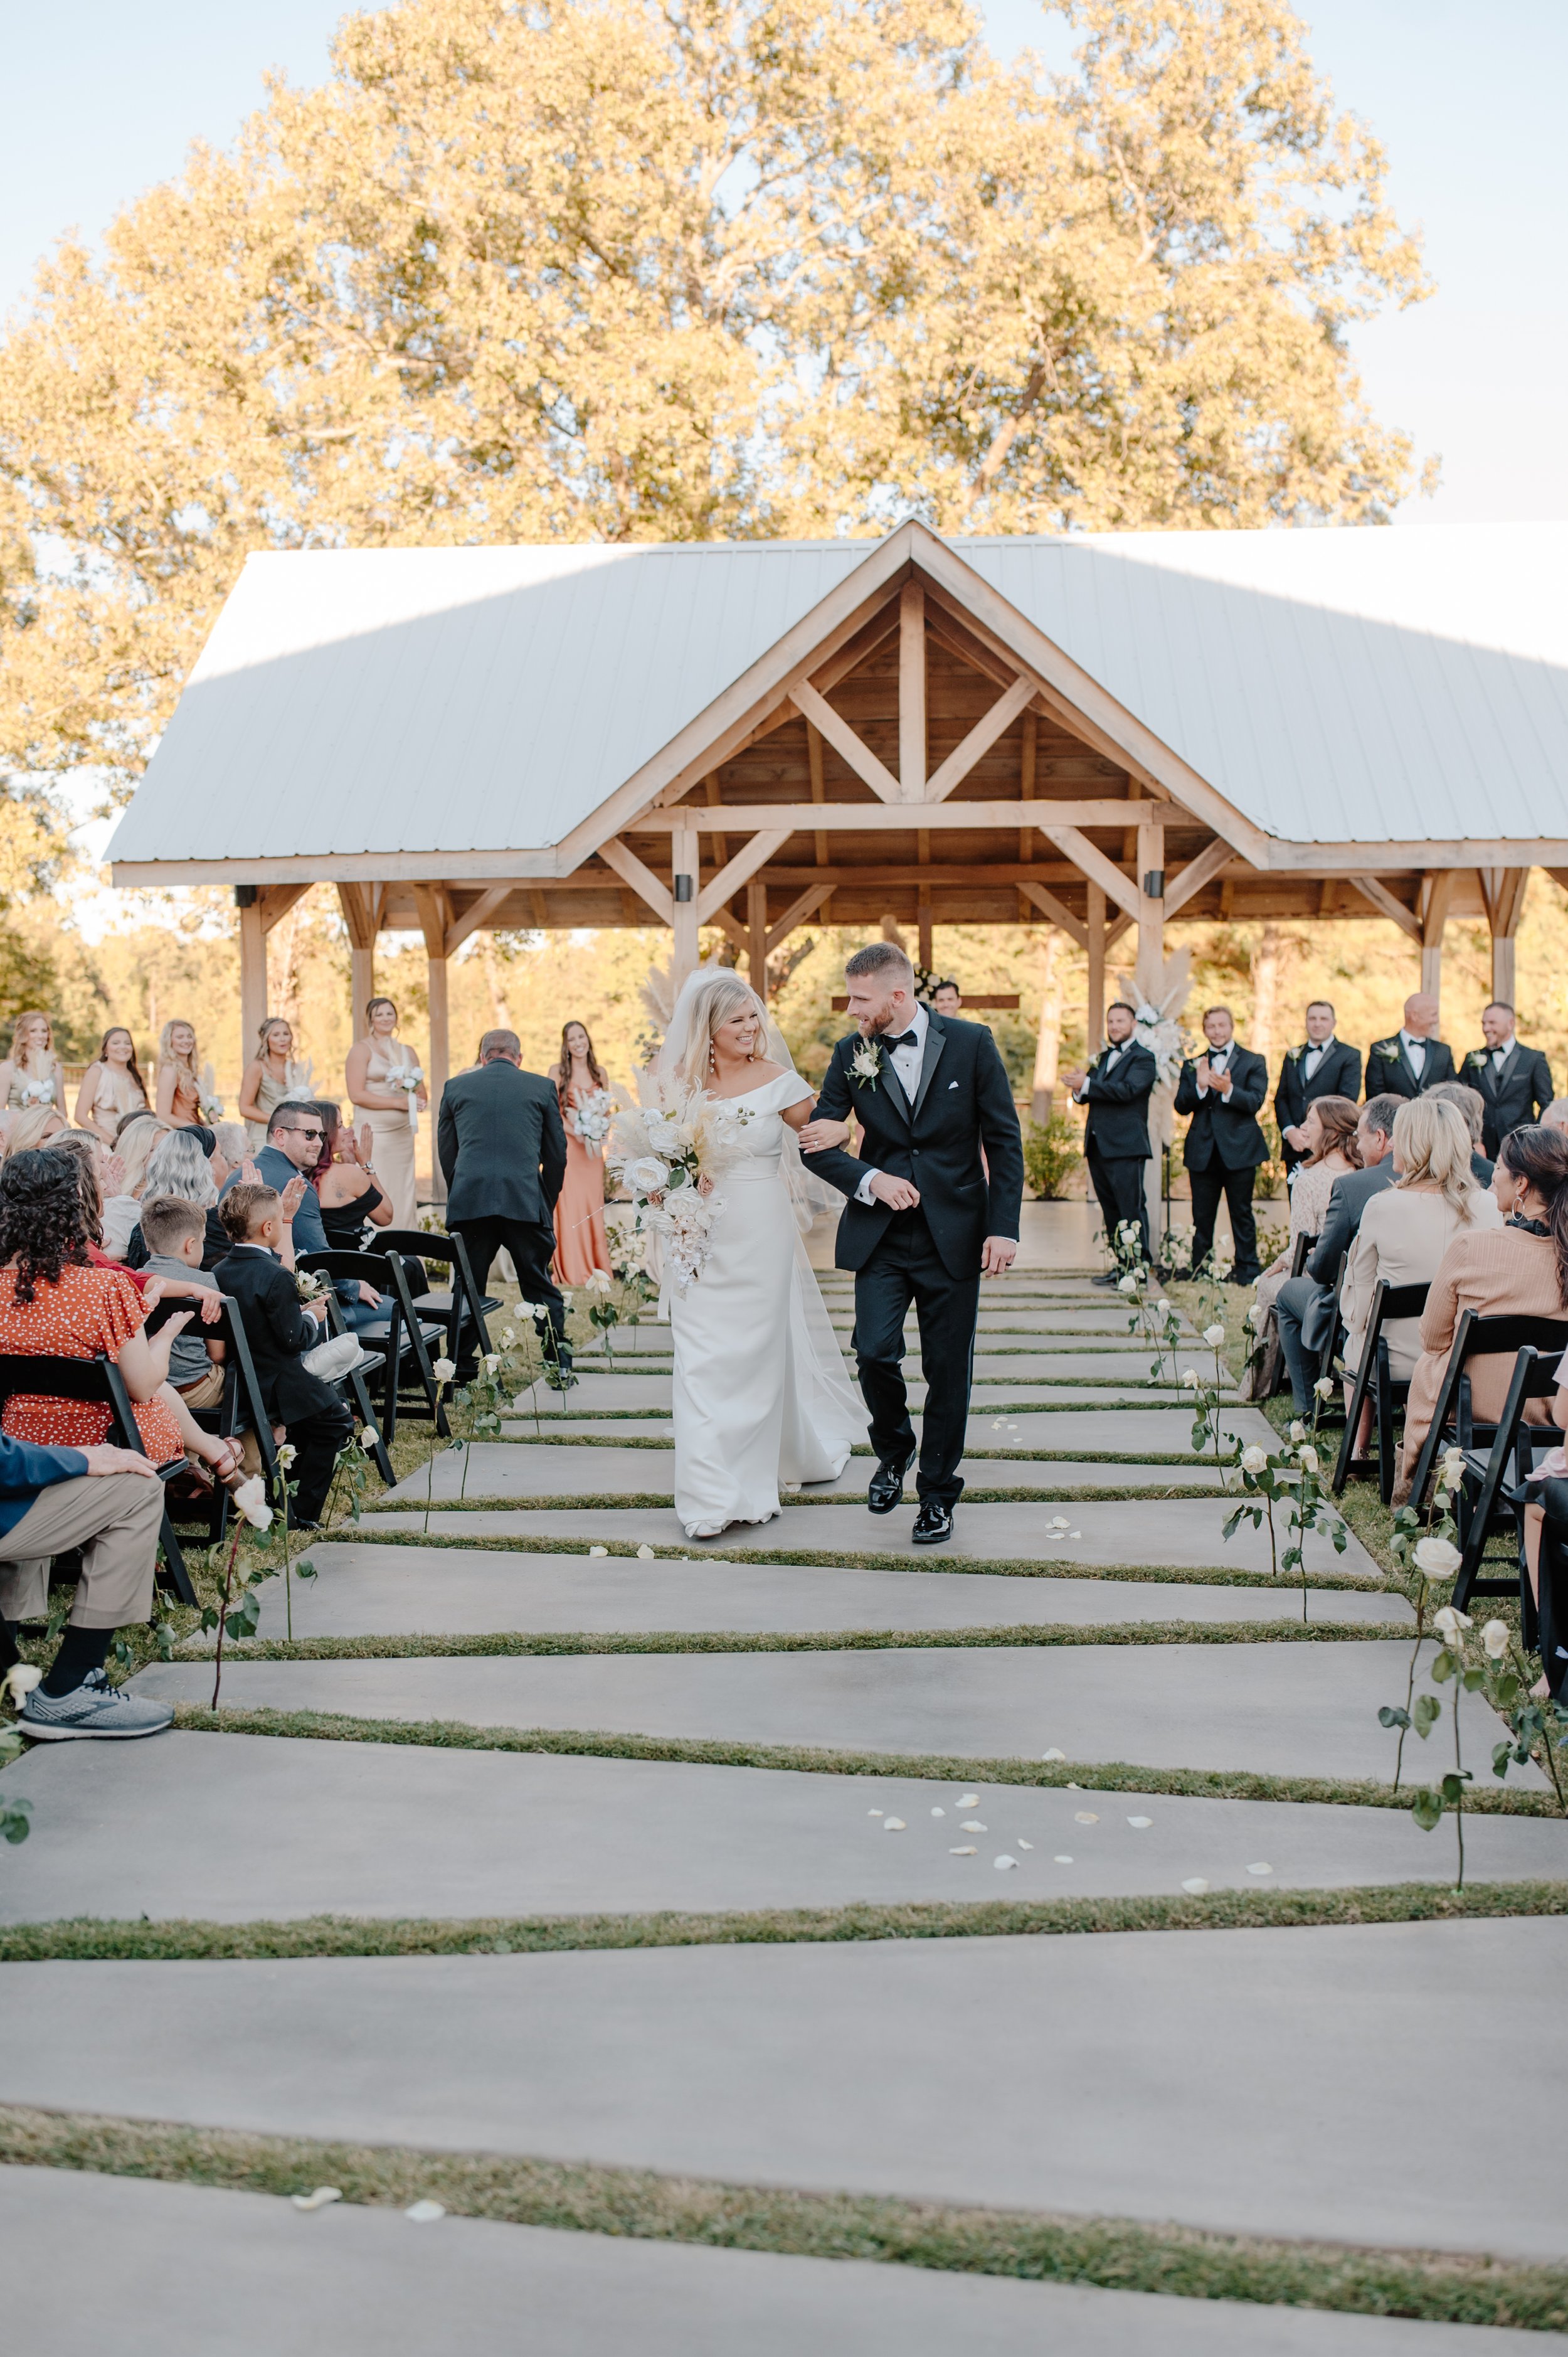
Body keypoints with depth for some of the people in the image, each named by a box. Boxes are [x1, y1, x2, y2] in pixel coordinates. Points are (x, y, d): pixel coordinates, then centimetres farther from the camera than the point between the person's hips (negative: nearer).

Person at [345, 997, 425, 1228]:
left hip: (403, 1135, 5)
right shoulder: (362, 1049, -1)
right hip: (374, 1133, -5)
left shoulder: (408, 1052, 15)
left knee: (402, 1196, 4)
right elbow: (357, 1095, -11)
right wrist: (399, 1102, -14)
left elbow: (422, 1097, 21)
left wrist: (419, 1101, -3)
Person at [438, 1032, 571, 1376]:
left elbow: (445, 1153, 14)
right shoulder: (542, 1088, 9)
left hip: (469, 1201, 1)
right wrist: (546, 1205, 20)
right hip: (526, 1202, -1)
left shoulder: (455, 1087, 12)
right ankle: (559, 1364, 8)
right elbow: (557, 1154, 10)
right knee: (540, 1285, 9)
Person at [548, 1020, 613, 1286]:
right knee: (569, 1205, -5)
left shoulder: (600, 1072, 9)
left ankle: (596, 1268, 11)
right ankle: (572, 1272, -1)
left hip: (592, 1148, 3)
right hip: (567, 1144, -3)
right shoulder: (558, 1071, -2)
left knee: (593, 1206, 4)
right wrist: (576, 1133, -16)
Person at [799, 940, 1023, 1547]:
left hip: (954, 1236, -1)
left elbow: (1004, 1141, -1)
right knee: (875, 1351, -13)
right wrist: (869, 1179, -12)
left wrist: (1004, 1226, -8)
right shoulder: (851, 1055, 0)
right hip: (880, 1235, 1)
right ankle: (893, 1451, 16)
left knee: (947, 1370, 4)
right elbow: (817, 1144, 5)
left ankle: (938, 1492, 21)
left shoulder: (970, 1044, -5)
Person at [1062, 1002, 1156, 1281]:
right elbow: (1086, 1095, 13)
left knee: (1132, 1208, -8)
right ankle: (1122, 1265, 15)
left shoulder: (1143, 1058, -3)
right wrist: (1079, 1087, -12)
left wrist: (1086, 1084, -24)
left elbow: (1128, 1090, -20)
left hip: (1126, 1145, -8)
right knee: (1110, 1209, 10)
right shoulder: (1102, 1057, 20)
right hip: (1098, 1145, 8)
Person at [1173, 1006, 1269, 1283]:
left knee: (1242, 1214, 3)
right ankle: (1199, 1269, 12)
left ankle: (1246, 1271, 9)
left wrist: (1228, 1090, -27)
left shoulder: (1253, 1062, 4)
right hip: (1202, 1152, 3)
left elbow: (1255, 1101, -10)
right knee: (1202, 1217, 6)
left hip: (1239, 1150, -3)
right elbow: (1181, 1106, 2)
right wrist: (1199, 1087, -17)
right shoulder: (1192, 1065, 12)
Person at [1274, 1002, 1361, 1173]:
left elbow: (1347, 1100, -7)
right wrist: (1290, 1131, -6)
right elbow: (1281, 1099, 12)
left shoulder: (1350, 1056, 3)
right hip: (1295, 1147, 4)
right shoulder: (1293, 1056, 18)